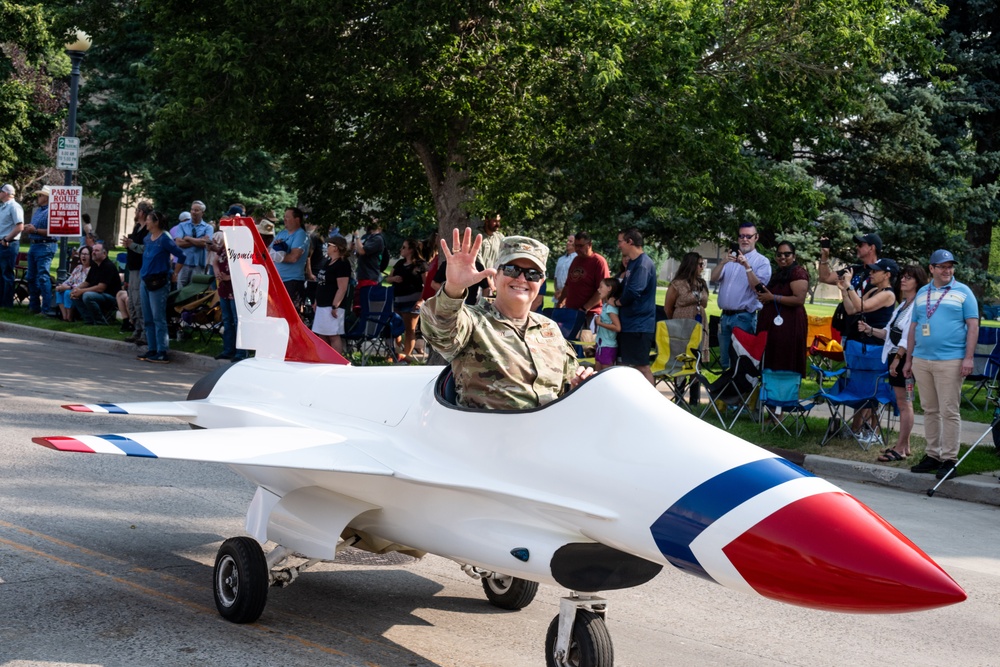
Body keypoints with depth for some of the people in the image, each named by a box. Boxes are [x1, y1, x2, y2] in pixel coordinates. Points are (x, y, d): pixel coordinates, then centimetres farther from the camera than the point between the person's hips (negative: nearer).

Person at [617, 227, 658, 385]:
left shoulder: (643, 264, -16)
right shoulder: (632, 263, 15)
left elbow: (634, 292, -25)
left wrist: (619, 301, -8)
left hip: (639, 325, -10)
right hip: (628, 323, 10)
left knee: (641, 366, -7)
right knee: (628, 365, 14)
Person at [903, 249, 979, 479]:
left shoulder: (963, 292, 4)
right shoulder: (922, 293, 15)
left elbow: (973, 325, -1)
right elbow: (913, 327, 18)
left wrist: (968, 357, -11)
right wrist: (908, 360, 14)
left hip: (950, 361, -4)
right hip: (921, 361, 4)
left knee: (949, 412, -5)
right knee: (929, 410, 9)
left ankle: (949, 459, 0)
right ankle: (932, 455, 17)